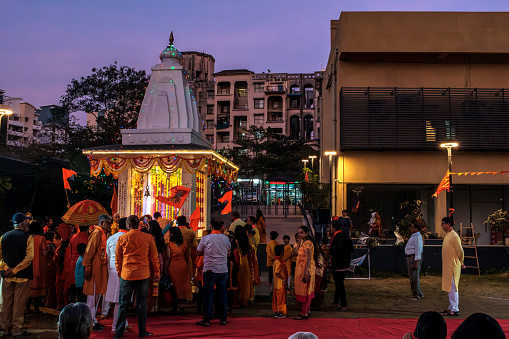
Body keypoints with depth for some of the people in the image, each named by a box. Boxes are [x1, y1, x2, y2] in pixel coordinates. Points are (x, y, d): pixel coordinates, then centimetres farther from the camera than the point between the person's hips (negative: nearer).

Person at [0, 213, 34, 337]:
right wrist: (15, 270, -12)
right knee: (19, 302, 2)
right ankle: (16, 329, 4)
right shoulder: (27, 237, -7)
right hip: (22, 275, -4)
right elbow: (29, 257, -14)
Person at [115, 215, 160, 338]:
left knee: (123, 304, 9)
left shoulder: (122, 238, -2)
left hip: (126, 274, 0)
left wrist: (119, 272, 20)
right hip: (143, 275, 0)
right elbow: (154, 257, 3)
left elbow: (118, 258, 7)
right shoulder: (148, 238, -3)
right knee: (142, 304, 8)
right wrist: (156, 273, 13)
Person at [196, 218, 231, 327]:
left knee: (208, 294, 2)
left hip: (209, 270, -3)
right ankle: (223, 319, 15)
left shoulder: (206, 239, -7)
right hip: (223, 270, 3)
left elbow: (198, 253, 4)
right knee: (222, 294, 10)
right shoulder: (226, 238, 2)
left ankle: (207, 320, 4)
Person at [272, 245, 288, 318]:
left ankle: (277, 312, 20)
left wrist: (284, 279, 19)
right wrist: (283, 279, -20)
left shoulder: (277, 260, 11)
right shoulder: (278, 261, -19)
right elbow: (276, 273, -24)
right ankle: (279, 312, 2)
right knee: (280, 297, -3)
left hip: (278, 283, 10)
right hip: (280, 283, -10)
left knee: (277, 297, 13)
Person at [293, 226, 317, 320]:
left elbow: (308, 259, -24)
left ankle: (304, 313, -2)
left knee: (305, 290, -6)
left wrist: (305, 273, -27)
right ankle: (307, 311, 22)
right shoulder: (304, 242, 14)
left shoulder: (307, 243, -18)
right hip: (302, 269, 10)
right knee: (307, 290, 14)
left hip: (306, 269, -10)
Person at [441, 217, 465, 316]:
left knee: (452, 287, -7)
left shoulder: (454, 236, -17)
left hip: (453, 266, -10)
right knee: (449, 287, 15)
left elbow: (460, 251, -16)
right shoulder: (447, 235, 14)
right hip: (447, 266, 10)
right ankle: (451, 307, 23)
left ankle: (455, 310, -3)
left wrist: (461, 263, -3)